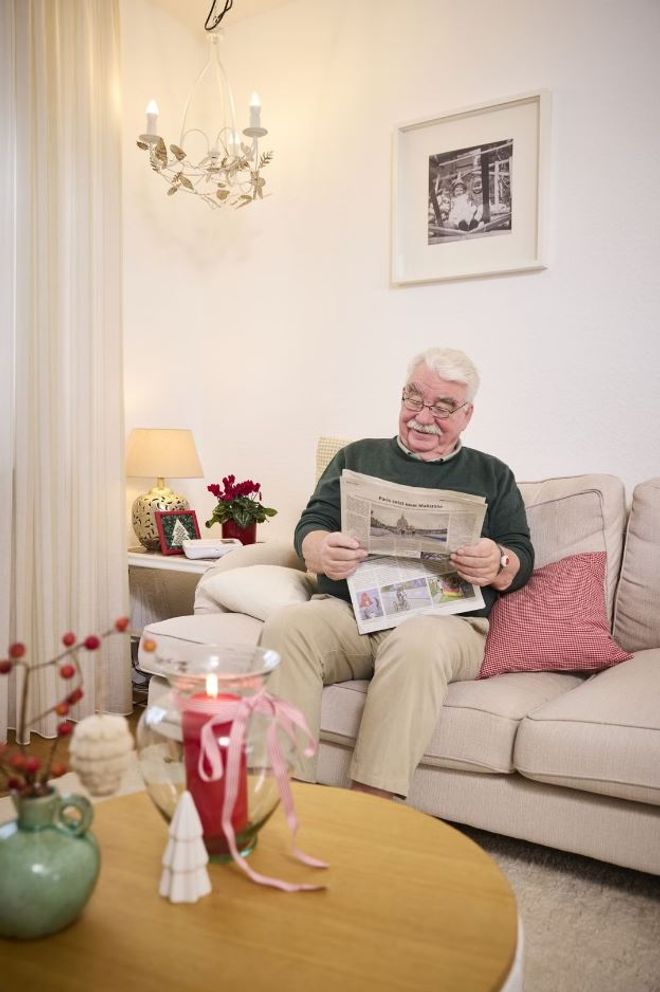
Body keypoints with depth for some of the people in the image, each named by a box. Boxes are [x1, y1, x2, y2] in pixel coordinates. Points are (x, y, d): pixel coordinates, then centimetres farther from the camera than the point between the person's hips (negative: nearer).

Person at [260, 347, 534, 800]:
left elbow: (522, 559, 12)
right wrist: (322, 551, -12)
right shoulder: (358, 456, 23)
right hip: (345, 609, 2)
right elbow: (310, 527, 13)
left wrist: (498, 565, -14)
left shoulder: (492, 475, 20)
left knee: (419, 642, -37)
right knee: (285, 625, -30)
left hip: (444, 616, -1)